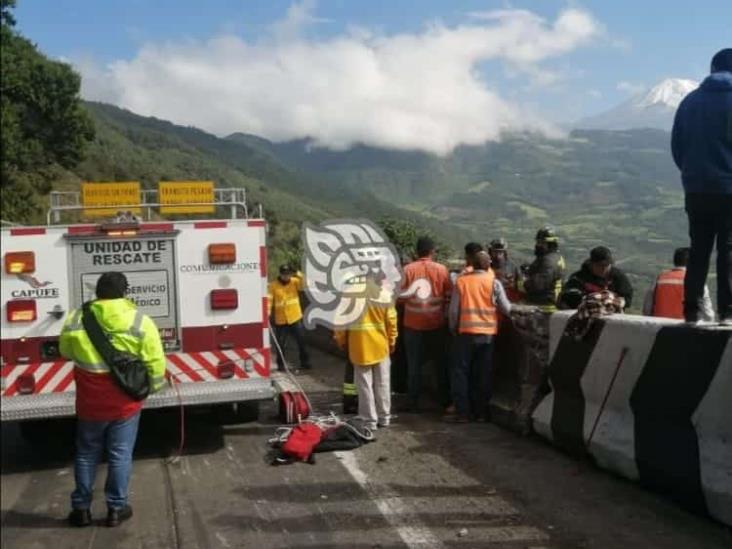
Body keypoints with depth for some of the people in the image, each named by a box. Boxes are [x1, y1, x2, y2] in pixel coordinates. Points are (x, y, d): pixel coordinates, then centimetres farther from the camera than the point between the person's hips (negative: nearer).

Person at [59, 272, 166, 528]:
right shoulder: (141, 322, -13)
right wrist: (151, 387, 7)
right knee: (120, 456, 11)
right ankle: (116, 508, 19)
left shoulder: (75, 320, -7)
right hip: (126, 404, -2)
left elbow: (66, 353, 11)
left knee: (86, 455, 17)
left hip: (89, 404, 2)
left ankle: (81, 508, 26)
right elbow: (156, 364, -10)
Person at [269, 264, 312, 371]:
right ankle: (281, 365, 18)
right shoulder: (273, 285, -6)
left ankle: (305, 362, 21)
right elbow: (269, 299, -9)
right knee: (281, 344, 5)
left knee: (301, 341, 9)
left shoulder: (294, 281, 0)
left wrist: (299, 276, -30)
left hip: (296, 318, 2)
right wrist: (267, 313, -19)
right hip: (281, 320, -2)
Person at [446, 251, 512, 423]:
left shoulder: (461, 281, -2)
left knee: (461, 372, 6)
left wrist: (453, 328, 13)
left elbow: (453, 310, -2)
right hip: (488, 333, 1)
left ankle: (462, 412, 3)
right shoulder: (494, 282, -2)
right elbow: (506, 309, -1)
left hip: (466, 332, -1)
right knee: (483, 374, 10)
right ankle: (480, 411, 14)